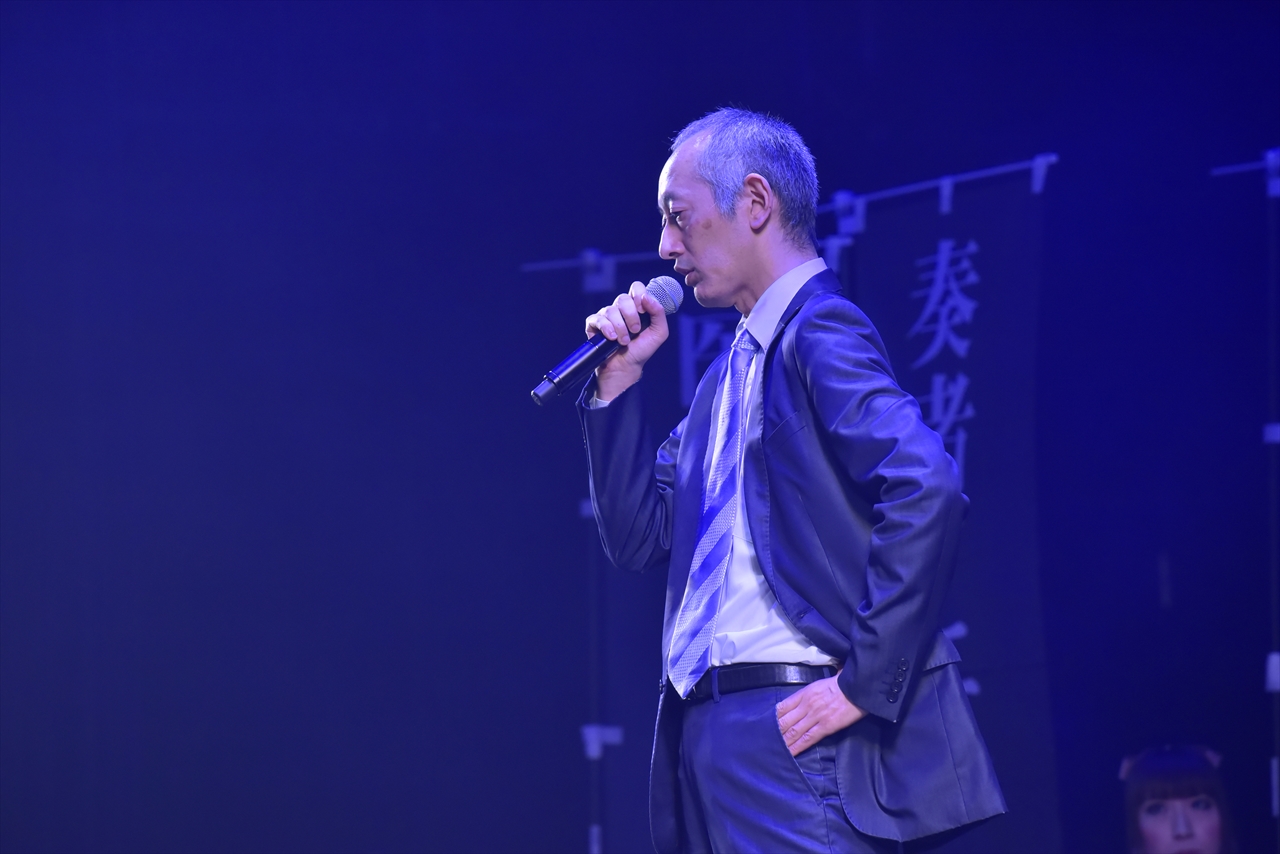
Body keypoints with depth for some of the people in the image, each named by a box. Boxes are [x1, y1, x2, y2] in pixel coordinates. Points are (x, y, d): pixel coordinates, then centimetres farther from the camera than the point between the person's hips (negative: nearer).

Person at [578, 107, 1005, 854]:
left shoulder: (821, 331, -9)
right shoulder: (732, 371, 20)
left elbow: (926, 491, -23)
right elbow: (641, 539, 19)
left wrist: (863, 681, -21)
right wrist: (619, 383, 10)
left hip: (791, 737, -9)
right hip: (711, 738, 9)